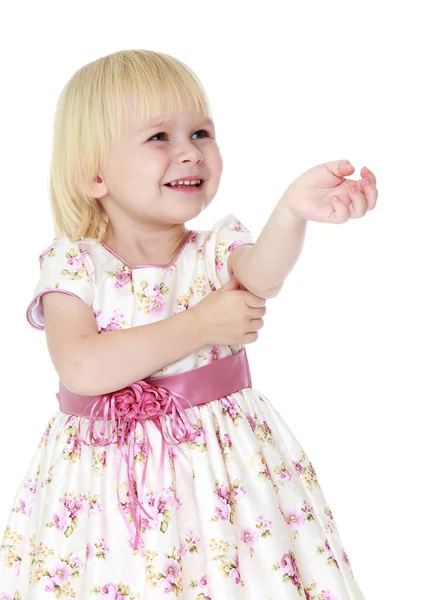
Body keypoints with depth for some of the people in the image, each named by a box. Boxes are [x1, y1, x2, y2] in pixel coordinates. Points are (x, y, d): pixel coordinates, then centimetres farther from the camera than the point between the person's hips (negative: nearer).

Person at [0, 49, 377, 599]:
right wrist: (201, 325, -20)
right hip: (105, 476, -1)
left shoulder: (217, 248, -3)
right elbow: (81, 369, -22)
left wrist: (291, 212, -49)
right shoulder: (74, 265, -7)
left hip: (223, 462, 1)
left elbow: (262, 276, -27)